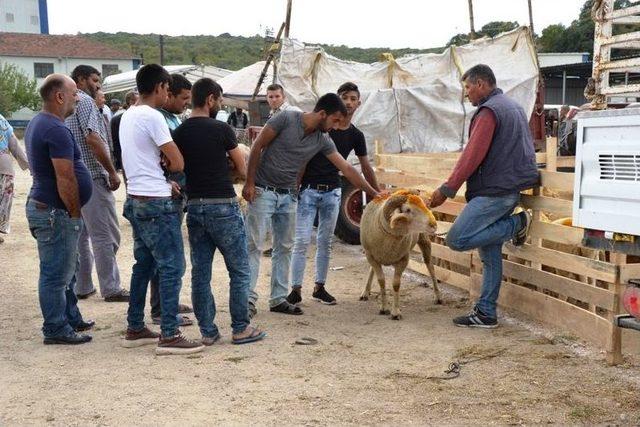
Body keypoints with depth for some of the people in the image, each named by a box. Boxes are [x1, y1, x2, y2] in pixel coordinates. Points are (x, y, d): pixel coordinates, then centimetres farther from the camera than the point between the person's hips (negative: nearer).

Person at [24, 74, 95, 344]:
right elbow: (65, 180, -23)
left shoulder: (38, 123, 14)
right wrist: (75, 213, -12)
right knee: (56, 274, -1)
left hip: (43, 207, 11)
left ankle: (71, 319, 31)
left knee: (65, 270, 20)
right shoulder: (56, 130, -21)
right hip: (55, 212, -11)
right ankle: (56, 330, 9)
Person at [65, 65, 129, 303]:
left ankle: (82, 287, 17)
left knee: (80, 234, 13)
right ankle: (111, 289, 0)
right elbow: (93, 138, -21)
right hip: (92, 177, -9)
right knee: (105, 235, -4)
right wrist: (112, 171, -15)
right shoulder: (85, 101, -10)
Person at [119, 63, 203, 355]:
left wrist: (160, 164, 1)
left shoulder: (127, 116, 12)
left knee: (144, 265, 16)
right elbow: (178, 164, -15)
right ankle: (169, 336, -4)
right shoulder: (152, 117, -16)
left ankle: (135, 329, 22)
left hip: (135, 199, 10)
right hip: (157, 202, -9)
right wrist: (167, 164, 6)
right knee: (172, 267, -5)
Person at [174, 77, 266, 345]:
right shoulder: (221, 130, -10)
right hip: (223, 207, -5)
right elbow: (243, 170, -2)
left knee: (200, 272, 10)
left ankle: (207, 331, 15)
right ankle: (240, 328, 11)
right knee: (239, 271, 7)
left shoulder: (179, 133, 4)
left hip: (194, 207, 6)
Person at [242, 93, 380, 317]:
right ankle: (249, 299, -2)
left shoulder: (323, 140, 2)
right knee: (254, 245, -5)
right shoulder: (286, 119, -15)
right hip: (263, 191, -6)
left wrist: (374, 193, 5)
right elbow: (258, 146, -11)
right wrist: (249, 182, -13)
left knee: (284, 248, 8)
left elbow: (347, 169, 5)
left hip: (288, 196, 6)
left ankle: (278, 299, 15)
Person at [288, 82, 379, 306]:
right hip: (308, 189, -3)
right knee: (302, 241, -5)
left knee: (325, 242, 10)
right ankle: (296, 289, 1)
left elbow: (365, 167, 15)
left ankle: (319, 287, 20)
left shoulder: (355, 135, 5)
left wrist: (378, 193, 16)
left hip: (332, 192, 3)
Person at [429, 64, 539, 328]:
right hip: (511, 188, 10)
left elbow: (472, 155, -19)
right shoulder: (513, 107, 20)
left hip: (494, 191, -10)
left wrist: (447, 189, -17)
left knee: (457, 239, -15)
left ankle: (516, 224, -5)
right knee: (490, 255, 9)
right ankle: (485, 313, 11)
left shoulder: (489, 111, -11)